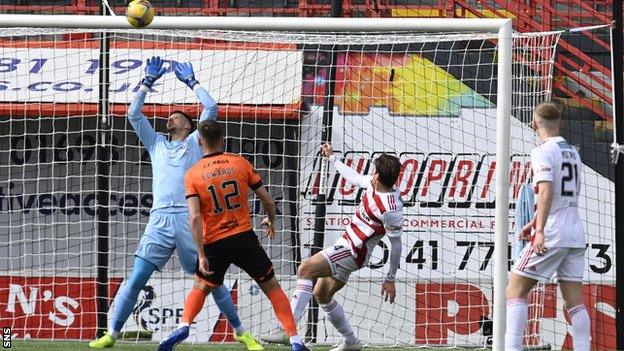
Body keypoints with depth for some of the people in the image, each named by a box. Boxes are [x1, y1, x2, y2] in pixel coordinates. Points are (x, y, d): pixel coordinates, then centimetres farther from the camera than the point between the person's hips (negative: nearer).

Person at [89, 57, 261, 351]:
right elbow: (133, 114, 22)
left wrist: (191, 81, 20)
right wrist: (147, 82, 21)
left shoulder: (195, 142, 18)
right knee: (136, 280, -6)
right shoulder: (157, 143, 25)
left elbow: (210, 109, 11)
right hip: (160, 219, 2)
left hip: (190, 219, -2)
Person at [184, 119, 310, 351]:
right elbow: (267, 200, 5)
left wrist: (202, 255, -12)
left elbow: (195, 218, -12)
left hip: (214, 244, 0)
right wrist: (271, 221, 27)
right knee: (272, 287, 9)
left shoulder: (192, 175, -1)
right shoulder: (240, 163, 2)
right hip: (244, 237, 0)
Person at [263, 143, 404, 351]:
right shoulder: (373, 184, 0)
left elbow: (396, 244, -17)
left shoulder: (391, 210, -25)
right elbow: (354, 178, 23)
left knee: (306, 269, -24)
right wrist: (332, 158, 32)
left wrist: (390, 279, -11)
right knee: (321, 294, 17)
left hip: (353, 253, -10)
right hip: (346, 244, 10)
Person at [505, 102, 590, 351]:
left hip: (552, 233, -7)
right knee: (573, 297, 7)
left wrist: (540, 231, -29)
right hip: (576, 232, 7)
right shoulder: (572, 152, 16)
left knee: (516, 290, -3)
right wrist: (534, 223, 29)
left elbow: (546, 192, -22)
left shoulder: (543, 152, -9)